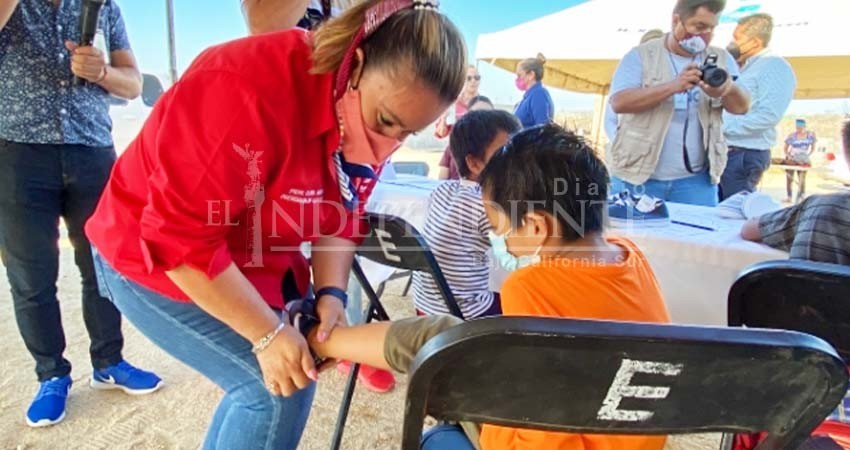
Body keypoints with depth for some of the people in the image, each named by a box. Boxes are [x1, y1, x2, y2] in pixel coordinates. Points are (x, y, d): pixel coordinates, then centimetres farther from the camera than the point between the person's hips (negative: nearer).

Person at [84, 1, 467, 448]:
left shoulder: (366, 124, -10)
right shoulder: (247, 88, -34)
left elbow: (340, 216, -2)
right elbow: (182, 240, -31)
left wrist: (330, 292, -18)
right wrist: (268, 334, -28)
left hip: (252, 260, 7)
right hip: (154, 256, -7)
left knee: (291, 374, 11)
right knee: (276, 388, -13)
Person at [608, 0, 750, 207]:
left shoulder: (721, 59, 10)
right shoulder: (641, 56, -2)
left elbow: (742, 106, 1)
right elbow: (619, 102, -15)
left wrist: (728, 89, -22)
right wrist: (673, 86, -26)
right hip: (636, 176, -2)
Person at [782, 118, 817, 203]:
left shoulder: (811, 135, -2)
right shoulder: (792, 136, -9)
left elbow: (813, 147, 8)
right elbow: (785, 148, 1)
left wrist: (808, 155, -5)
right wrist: (788, 155, -13)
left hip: (803, 160, 1)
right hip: (791, 159, -1)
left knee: (802, 179, -5)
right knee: (789, 179, 2)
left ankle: (800, 198, 1)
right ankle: (789, 197, 12)